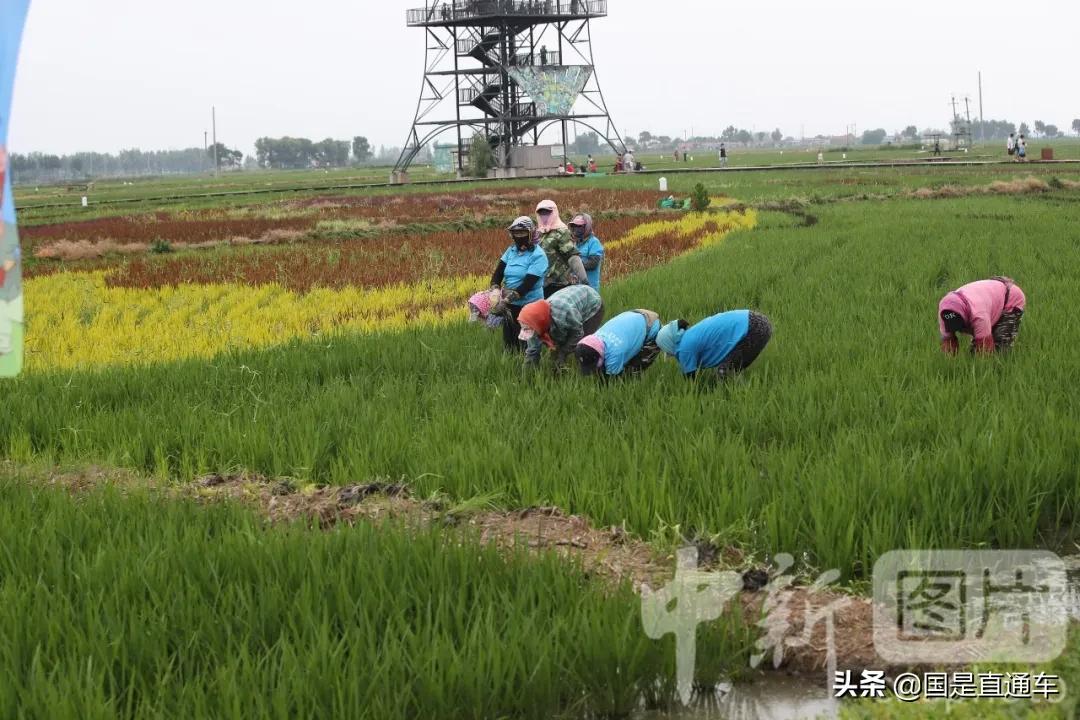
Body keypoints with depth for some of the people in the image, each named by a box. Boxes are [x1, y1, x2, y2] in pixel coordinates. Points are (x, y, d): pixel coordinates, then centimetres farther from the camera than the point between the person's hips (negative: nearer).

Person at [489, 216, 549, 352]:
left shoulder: (538, 255, -12)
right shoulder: (511, 250, 8)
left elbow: (528, 284, -20)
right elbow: (498, 272, 4)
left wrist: (506, 301, -26)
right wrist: (495, 291, -17)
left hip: (528, 306, -6)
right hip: (510, 306, 6)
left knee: (524, 347, -4)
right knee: (508, 344, 13)